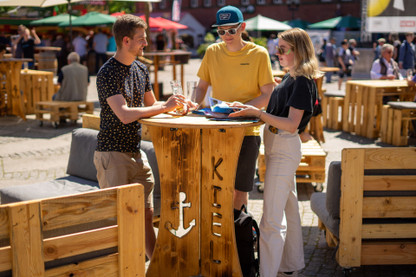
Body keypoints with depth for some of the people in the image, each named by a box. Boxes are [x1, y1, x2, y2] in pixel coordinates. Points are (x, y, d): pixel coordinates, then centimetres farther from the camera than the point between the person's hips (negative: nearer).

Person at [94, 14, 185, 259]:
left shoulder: (141, 69, 11)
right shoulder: (108, 73, -14)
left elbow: (151, 105, 19)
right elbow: (124, 115, -24)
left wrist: (173, 106, -2)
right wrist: (164, 107, -19)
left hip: (136, 152, 7)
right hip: (113, 154, -7)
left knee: (146, 214, 12)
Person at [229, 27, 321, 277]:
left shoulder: (303, 82, -16)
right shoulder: (291, 78, 13)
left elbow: (291, 124, -23)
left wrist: (257, 112, -27)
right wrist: (250, 110, 12)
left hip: (284, 149, -10)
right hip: (278, 146, 10)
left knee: (272, 219, -9)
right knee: (289, 209, 18)